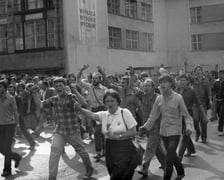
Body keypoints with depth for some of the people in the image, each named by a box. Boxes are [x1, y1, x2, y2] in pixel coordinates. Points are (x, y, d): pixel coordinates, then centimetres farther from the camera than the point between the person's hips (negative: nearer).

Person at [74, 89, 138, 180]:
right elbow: (92, 115, -17)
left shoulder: (125, 112, -8)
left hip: (123, 149, -5)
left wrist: (118, 136, -17)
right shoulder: (104, 115, 4)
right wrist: (80, 109, -36)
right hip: (109, 149, 5)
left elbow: (133, 132, -8)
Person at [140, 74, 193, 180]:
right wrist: (146, 127, -2)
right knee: (172, 155, 19)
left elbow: (186, 115, -7)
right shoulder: (159, 98, 2)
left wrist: (188, 126, -23)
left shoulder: (178, 97, -10)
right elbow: (153, 115, 6)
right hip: (164, 132, 5)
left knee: (169, 159, -9)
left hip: (175, 132, -5)